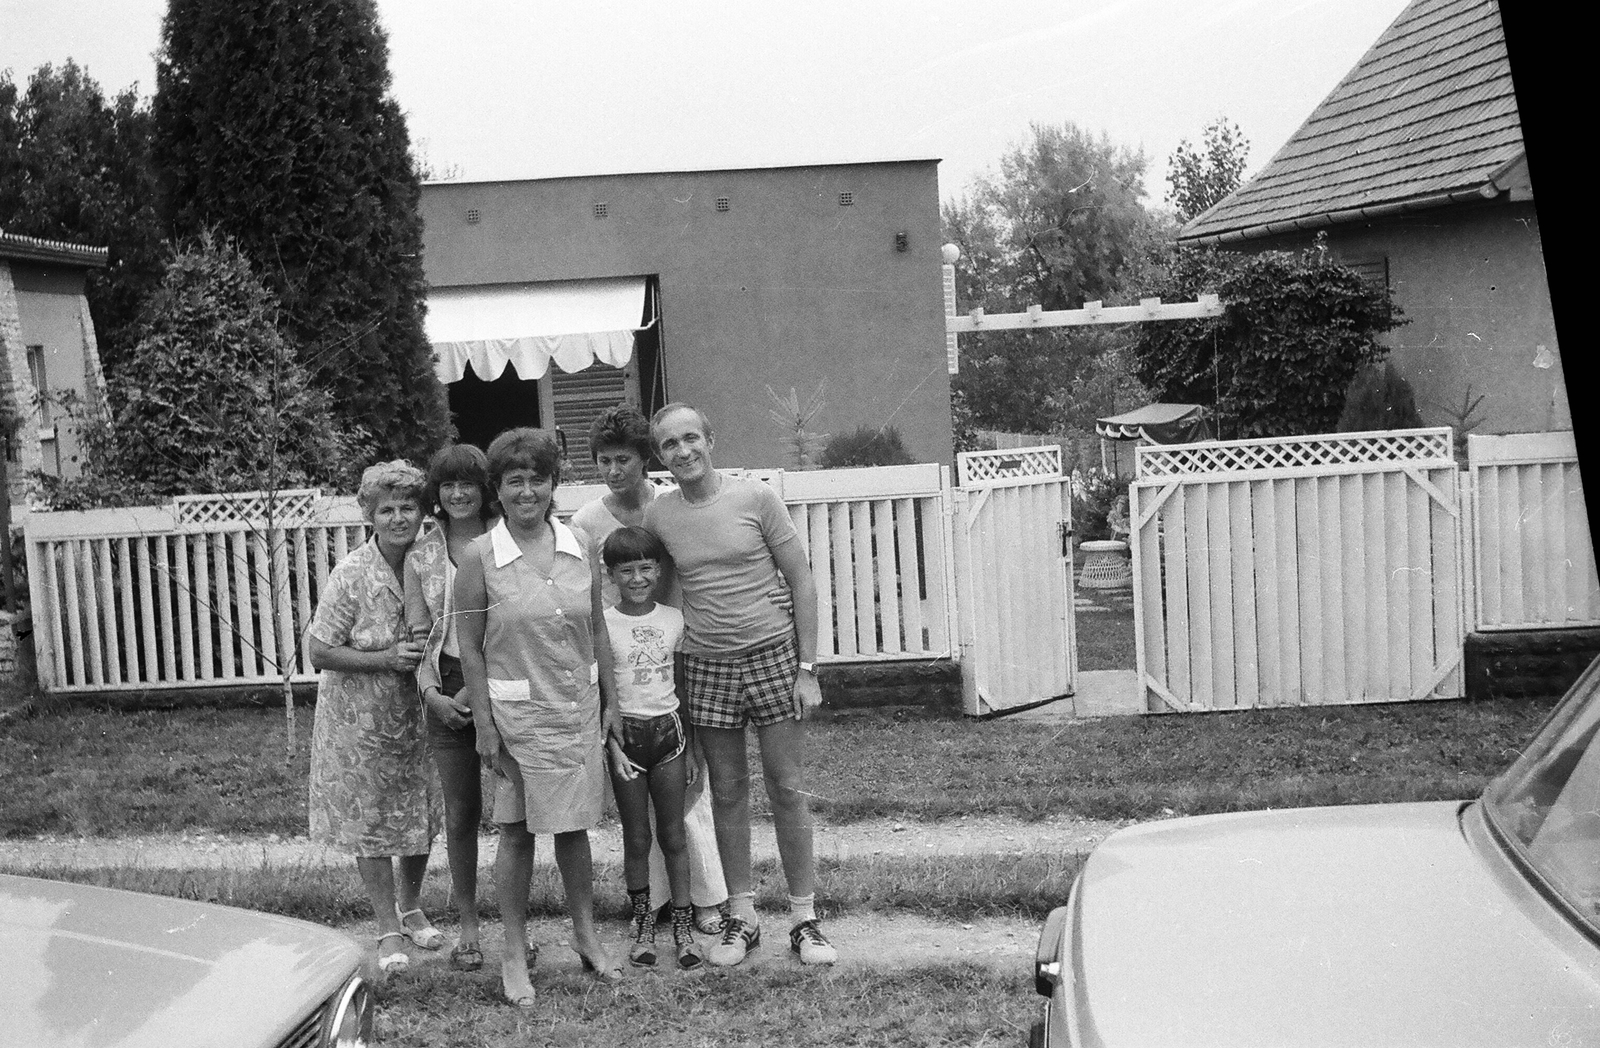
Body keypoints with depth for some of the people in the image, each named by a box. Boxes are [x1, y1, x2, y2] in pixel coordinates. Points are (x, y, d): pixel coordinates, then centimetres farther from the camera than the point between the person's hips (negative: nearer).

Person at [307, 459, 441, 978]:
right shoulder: (351, 575, -19)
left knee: (422, 817, 14)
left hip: (415, 715, 4)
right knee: (370, 824, 7)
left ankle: (410, 907, 39)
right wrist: (387, 658, -24)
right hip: (360, 720, -4)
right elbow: (319, 651, -15)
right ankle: (389, 932, 22)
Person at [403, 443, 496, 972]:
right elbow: (418, 634, 4)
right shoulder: (421, 554, 5)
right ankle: (467, 926, 22)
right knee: (461, 812, 9)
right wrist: (432, 693, -11)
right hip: (447, 690, 2)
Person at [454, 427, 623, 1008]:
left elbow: (597, 629, 9)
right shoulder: (480, 558, -9)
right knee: (516, 830, 5)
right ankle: (514, 954, 18)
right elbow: (470, 646, -6)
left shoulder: (578, 548, 2)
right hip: (517, 712, -3)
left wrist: (609, 700, 8)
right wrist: (483, 724, -9)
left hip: (578, 706, 3)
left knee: (574, 825, 14)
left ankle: (586, 936, 29)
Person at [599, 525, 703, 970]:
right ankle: (643, 925, 20)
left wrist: (689, 747, 8)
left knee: (673, 835, 7)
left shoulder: (674, 619, 2)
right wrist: (612, 746, -12)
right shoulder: (602, 624, -6)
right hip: (625, 733, -2)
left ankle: (683, 926, 15)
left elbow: (684, 685, 8)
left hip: (668, 729, 2)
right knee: (636, 838, 7)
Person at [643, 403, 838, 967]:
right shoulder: (656, 516, 3)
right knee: (727, 793, 9)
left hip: (773, 655, -2)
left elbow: (802, 582, -2)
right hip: (706, 666, 2)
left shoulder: (755, 498, -4)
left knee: (788, 790, 2)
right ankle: (741, 916, 21)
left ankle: (804, 918, 13)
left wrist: (806, 667, -6)